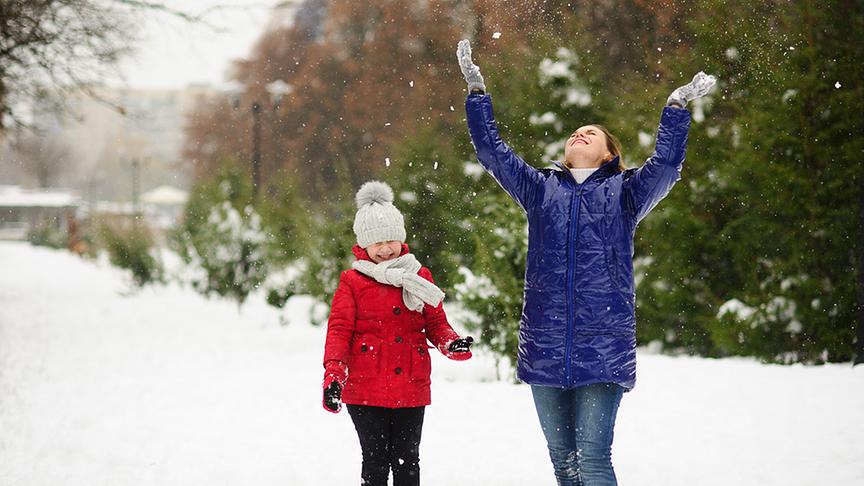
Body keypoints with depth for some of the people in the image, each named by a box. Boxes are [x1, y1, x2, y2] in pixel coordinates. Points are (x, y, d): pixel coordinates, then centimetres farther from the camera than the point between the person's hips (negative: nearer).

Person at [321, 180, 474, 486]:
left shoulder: (419, 278, 10)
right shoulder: (353, 282, 0)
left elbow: (435, 322, 12)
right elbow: (339, 329, -4)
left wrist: (451, 343, -10)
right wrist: (333, 372, -17)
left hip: (412, 389, 3)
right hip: (366, 391, -3)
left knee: (407, 460, 8)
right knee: (375, 460, 1)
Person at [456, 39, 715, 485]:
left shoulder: (623, 193, 11)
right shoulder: (540, 189, 17)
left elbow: (665, 165, -3)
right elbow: (491, 152, 15)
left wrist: (676, 107, -10)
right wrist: (476, 91, 10)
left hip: (602, 351, -3)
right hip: (545, 347, 3)